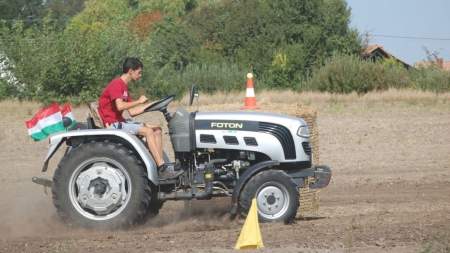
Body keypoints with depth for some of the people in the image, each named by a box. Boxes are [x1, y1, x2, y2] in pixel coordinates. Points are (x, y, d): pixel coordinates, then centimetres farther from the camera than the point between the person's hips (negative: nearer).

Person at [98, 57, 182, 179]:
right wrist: (138, 101, -19)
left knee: (157, 129, 2)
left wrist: (150, 104, 10)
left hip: (120, 121, 10)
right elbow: (120, 106, -29)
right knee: (148, 131, -24)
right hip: (113, 124, -10)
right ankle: (162, 169, -26)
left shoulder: (123, 87, 19)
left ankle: (161, 165, -8)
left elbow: (132, 112, 15)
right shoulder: (116, 84, -12)